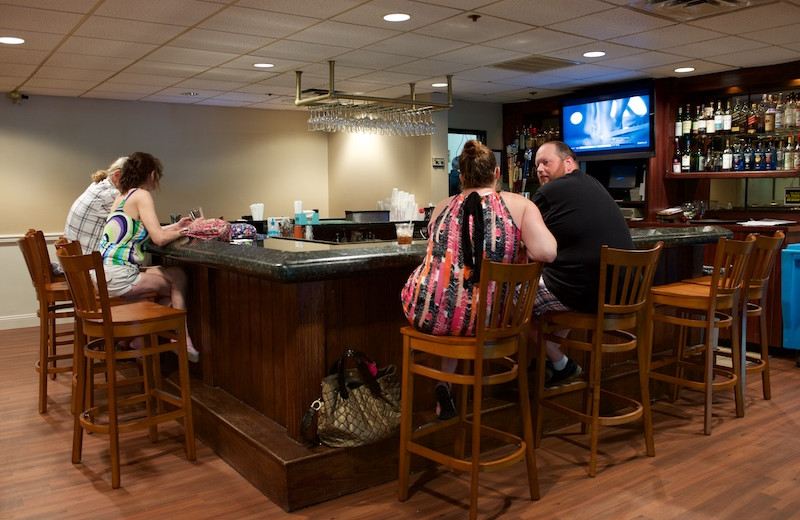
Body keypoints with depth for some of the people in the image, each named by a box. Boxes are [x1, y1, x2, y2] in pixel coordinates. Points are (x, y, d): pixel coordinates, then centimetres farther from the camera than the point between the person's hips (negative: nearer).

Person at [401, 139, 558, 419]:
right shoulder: (518, 204, -2)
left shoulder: (441, 208, 7)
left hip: (426, 314, 3)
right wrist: (516, 252, 5)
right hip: (481, 321, -2)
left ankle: (444, 386, 40)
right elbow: (546, 252, -16)